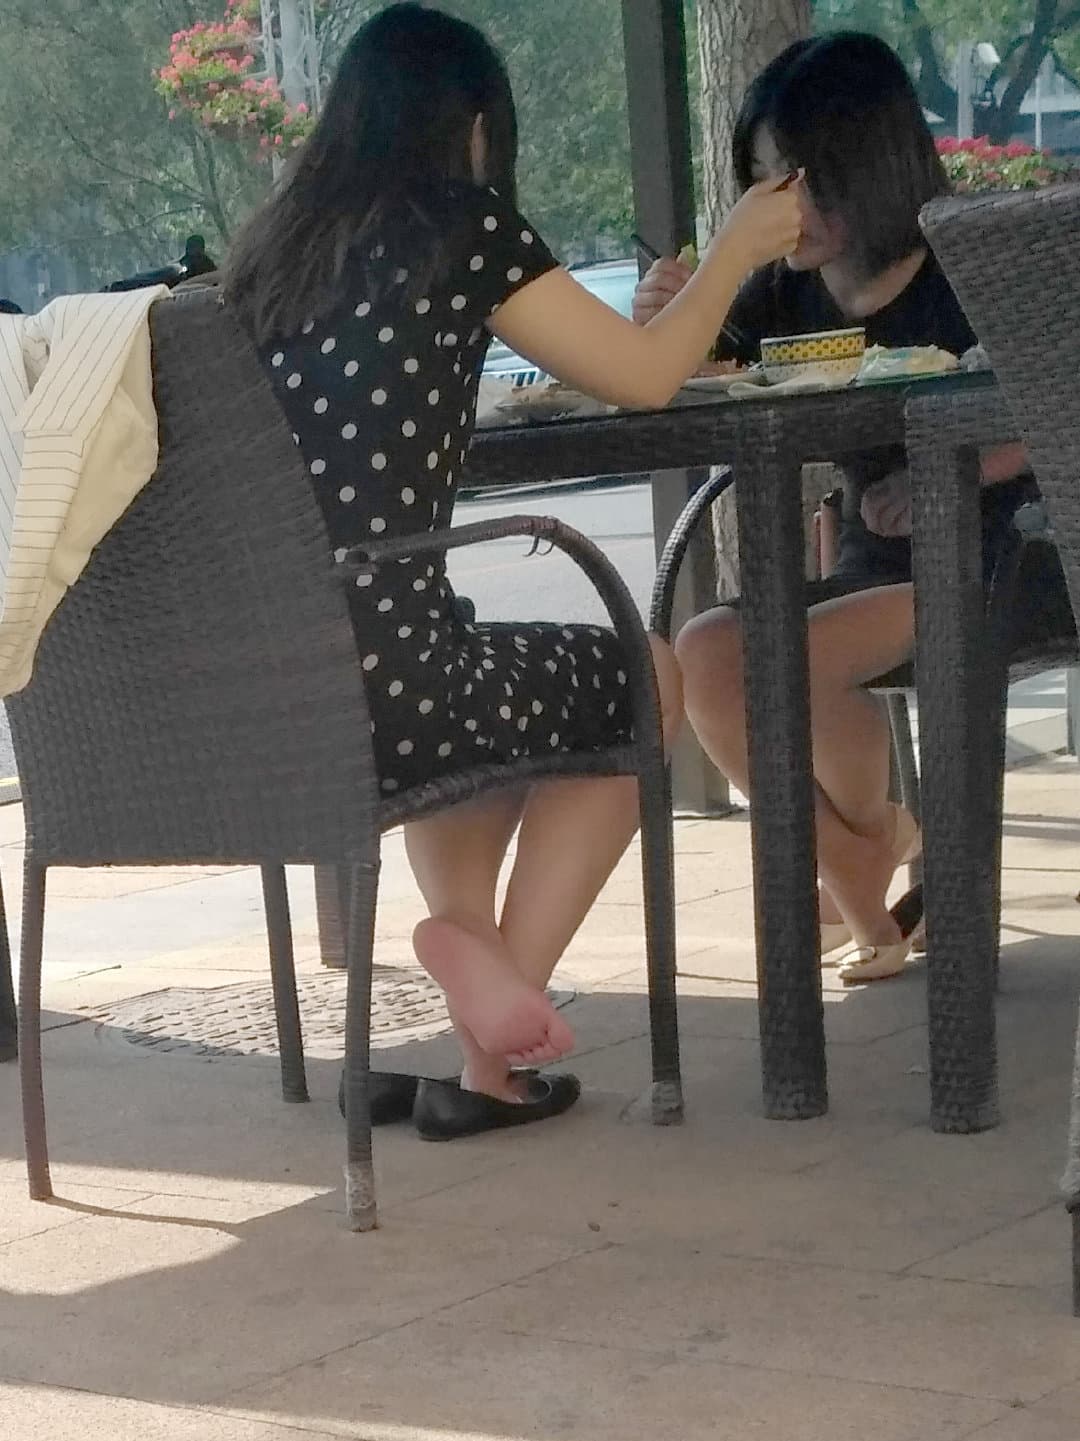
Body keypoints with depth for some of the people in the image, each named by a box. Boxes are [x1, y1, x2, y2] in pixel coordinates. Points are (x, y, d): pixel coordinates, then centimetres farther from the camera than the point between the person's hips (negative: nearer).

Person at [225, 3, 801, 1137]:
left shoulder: (272, 247, 14)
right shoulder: (463, 225, -2)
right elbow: (646, 377, 5)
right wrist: (738, 248, 23)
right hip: (375, 692, -7)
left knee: (488, 694, 37)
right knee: (644, 679, 23)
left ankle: (466, 933, 19)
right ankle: (498, 1026, 16)